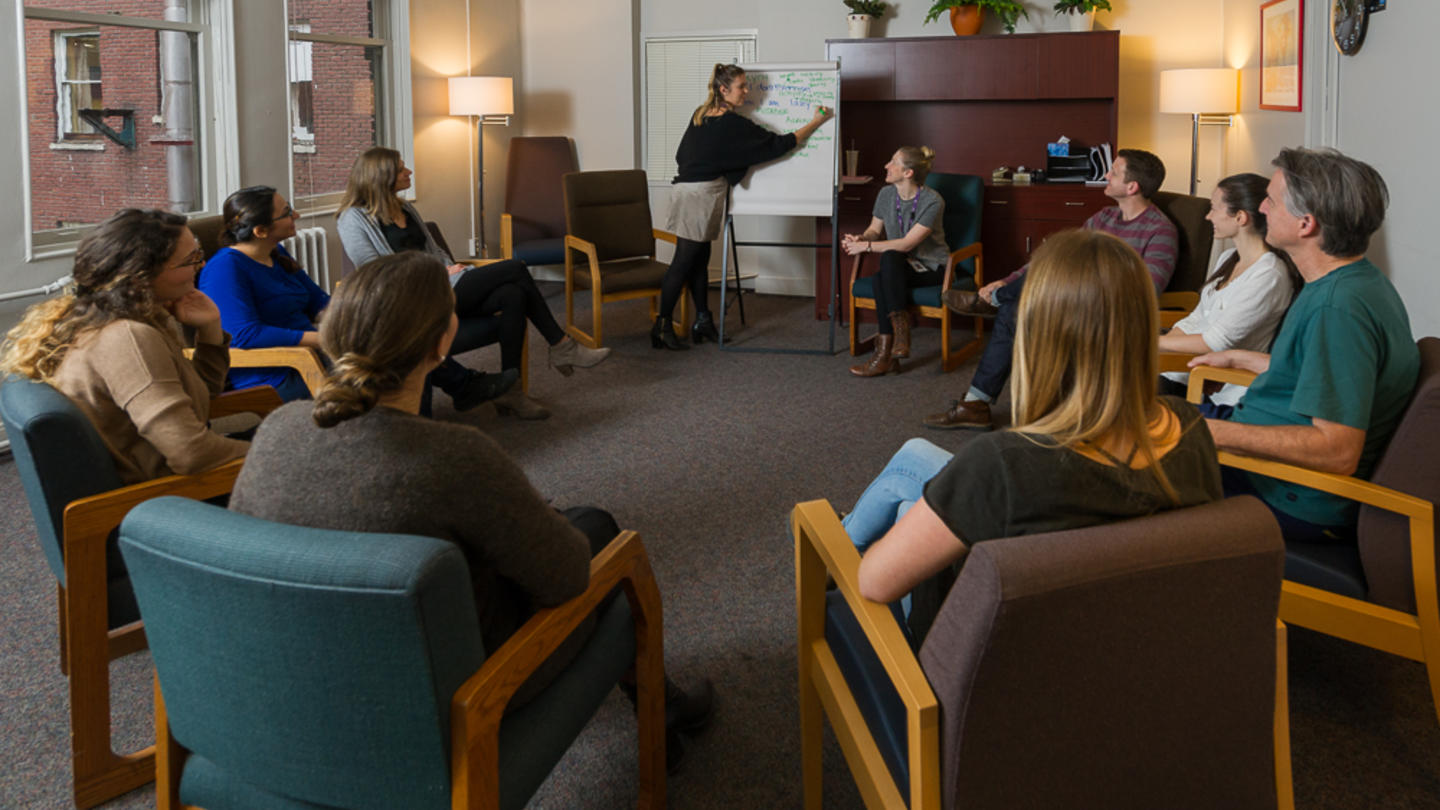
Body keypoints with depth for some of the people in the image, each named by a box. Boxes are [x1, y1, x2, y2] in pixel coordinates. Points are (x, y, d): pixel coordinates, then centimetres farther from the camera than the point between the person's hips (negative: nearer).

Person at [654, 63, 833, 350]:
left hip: (686, 187, 9)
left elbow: (682, 155, 19)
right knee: (684, 261, -6)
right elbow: (778, 144, -10)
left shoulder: (701, 114, 11)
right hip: (701, 195, -9)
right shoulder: (733, 124, -13)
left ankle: (703, 322, 16)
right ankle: (662, 327, -3)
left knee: (699, 259, 11)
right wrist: (816, 122, -2)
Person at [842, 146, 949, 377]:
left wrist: (866, 246, -22)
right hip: (899, 266, 5)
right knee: (882, 277, -32)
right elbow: (875, 229, 16)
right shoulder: (886, 194, 2)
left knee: (890, 258, -34)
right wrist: (860, 238, -8)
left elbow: (907, 244, -22)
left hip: (931, 268, -5)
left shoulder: (932, 201, -17)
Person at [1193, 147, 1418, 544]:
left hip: (1301, 507, -11)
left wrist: (1218, 433, -32)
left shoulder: (1339, 309, -29)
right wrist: (1239, 358, 29)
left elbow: (1337, 451, -34)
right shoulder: (1357, 282, 6)